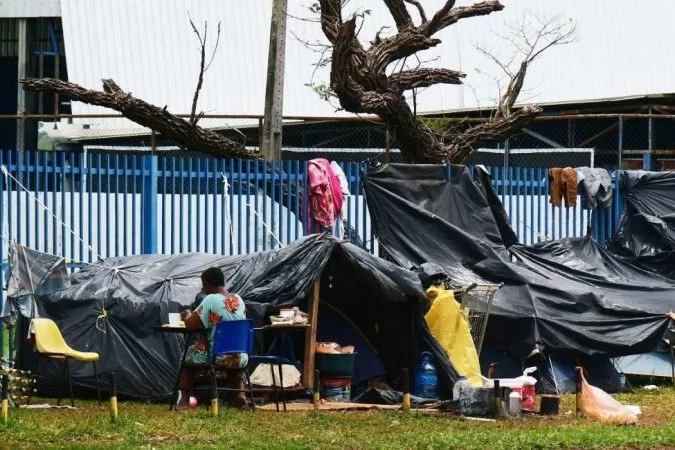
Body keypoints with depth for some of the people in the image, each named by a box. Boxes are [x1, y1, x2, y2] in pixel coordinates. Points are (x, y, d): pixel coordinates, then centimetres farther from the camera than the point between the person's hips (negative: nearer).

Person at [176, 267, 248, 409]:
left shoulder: (211, 300, -14)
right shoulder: (239, 300, 5)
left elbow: (190, 326, -15)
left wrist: (187, 316, 7)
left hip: (217, 358, -5)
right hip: (240, 359, 5)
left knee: (189, 354, 26)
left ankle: (184, 400, 18)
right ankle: (240, 393, 20)